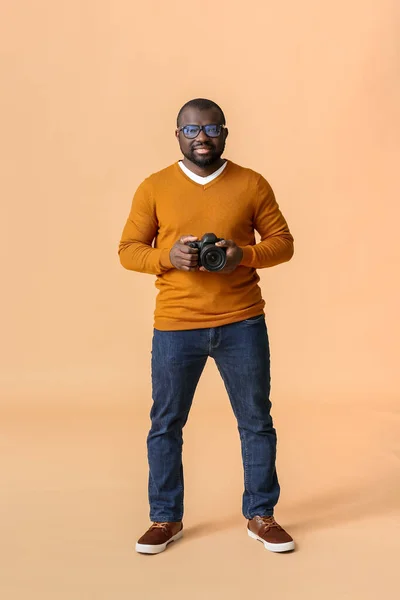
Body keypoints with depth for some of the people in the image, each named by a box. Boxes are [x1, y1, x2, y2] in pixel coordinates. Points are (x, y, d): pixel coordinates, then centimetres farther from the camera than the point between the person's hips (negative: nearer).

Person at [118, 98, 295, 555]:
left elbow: (283, 241, 6)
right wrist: (167, 256, -16)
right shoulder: (154, 188, 3)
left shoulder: (252, 184, 3)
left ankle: (260, 516, 26)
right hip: (175, 327, 0)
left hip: (242, 324, 0)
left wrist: (244, 254, -14)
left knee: (257, 422, 8)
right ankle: (166, 519, 25)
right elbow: (128, 250, 4)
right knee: (165, 424, 7)